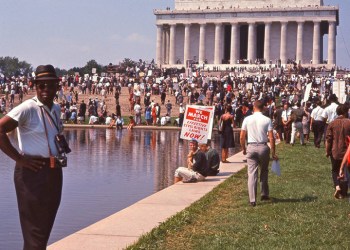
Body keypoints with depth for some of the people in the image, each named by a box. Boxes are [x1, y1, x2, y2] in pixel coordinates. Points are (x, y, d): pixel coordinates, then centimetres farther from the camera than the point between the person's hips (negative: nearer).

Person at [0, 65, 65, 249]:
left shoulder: (56, 109, 10)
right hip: (33, 173, -8)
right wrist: (19, 158, -20)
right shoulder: (27, 108, -14)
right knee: (35, 229, -2)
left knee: (46, 225, 17)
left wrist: (61, 147, 10)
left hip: (53, 172, 8)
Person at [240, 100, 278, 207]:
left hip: (251, 147, 0)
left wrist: (244, 149, 18)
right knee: (264, 171, 20)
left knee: (252, 174, 0)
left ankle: (252, 199, -4)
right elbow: (271, 138, -6)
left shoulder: (247, 119, 0)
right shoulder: (267, 120, -3)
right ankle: (264, 194, 28)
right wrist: (273, 153, 2)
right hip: (263, 147, 0)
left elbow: (242, 137, 2)